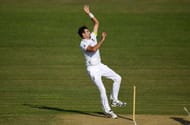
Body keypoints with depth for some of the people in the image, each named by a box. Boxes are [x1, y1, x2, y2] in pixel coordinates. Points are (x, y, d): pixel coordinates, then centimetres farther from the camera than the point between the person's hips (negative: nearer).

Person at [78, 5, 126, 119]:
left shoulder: (92, 37, 7)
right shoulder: (83, 44, -16)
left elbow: (96, 23, 11)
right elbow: (93, 49, -35)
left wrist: (89, 13, 3)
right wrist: (102, 40, -30)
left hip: (100, 66, 8)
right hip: (92, 69, -8)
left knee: (117, 78, 3)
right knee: (102, 89, -12)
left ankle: (114, 100, 13)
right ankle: (107, 110, -3)